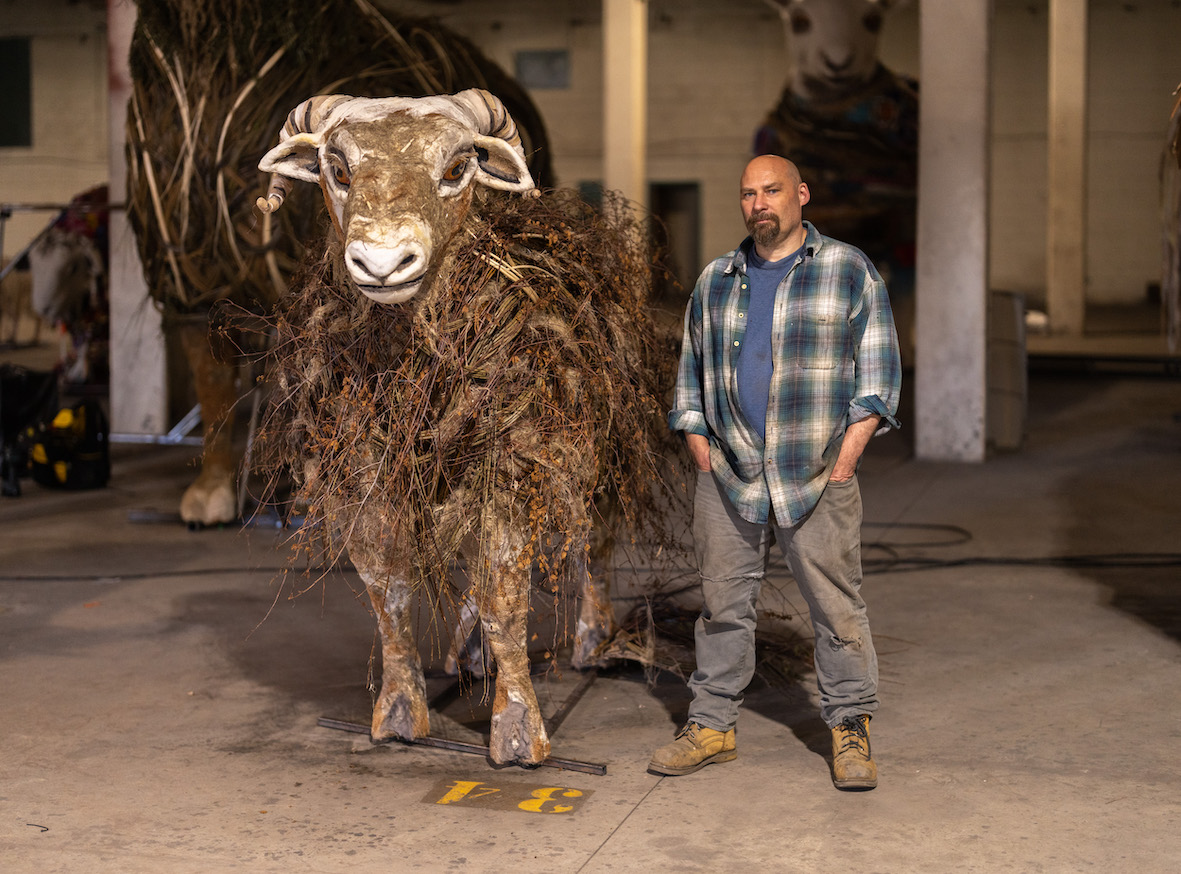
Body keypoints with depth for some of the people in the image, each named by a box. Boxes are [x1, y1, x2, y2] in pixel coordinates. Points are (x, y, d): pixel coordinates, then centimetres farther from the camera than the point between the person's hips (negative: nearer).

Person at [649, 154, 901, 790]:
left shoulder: (849, 272, 4)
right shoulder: (715, 282, 13)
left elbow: (877, 373, 2)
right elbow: (692, 376, 18)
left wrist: (845, 460, -7)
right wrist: (702, 456, 5)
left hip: (818, 477, -3)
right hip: (729, 476, 3)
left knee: (837, 607, -1)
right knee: (723, 604, 6)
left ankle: (850, 731, 9)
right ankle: (712, 726, 16)